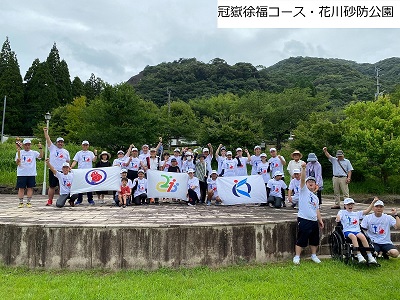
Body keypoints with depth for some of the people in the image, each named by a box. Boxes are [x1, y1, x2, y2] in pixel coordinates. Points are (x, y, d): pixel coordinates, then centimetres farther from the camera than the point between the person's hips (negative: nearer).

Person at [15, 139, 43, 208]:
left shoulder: (34, 153, 6)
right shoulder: (19, 152, 4)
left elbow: (41, 156, -11)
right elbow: (17, 163, -1)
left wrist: (40, 148, -20)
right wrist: (18, 160, -23)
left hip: (31, 174, 1)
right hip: (21, 174, -1)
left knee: (30, 188, 4)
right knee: (21, 188, 3)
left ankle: (28, 202, 11)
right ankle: (21, 202, 11)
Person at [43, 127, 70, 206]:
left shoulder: (66, 151, 14)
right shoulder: (52, 148, 7)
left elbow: (68, 162, 16)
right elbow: (48, 139, -2)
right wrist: (45, 131, -11)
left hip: (62, 171, 2)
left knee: (62, 187, 5)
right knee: (52, 186, 3)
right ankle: (50, 201, 12)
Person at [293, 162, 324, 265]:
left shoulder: (316, 197, 21)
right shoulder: (304, 190, 1)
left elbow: (317, 210, 22)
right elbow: (302, 179, -14)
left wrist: (320, 220, 13)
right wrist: (303, 168, -27)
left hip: (314, 221, 7)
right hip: (303, 220, -7)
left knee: (315, 240, 15)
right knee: (301, 240, -4)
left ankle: (314, 255, 32)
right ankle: (297, 257, 6)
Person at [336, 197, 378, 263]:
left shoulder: (357, 213, 27)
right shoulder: (342, 212, 17)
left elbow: (367, 211, 19)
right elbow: (338, 217, -4)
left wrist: (373, 202, 12)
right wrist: (338, 218, -29)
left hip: (357, 231, 3)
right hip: (347, 231, -3)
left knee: (362, 237, -31)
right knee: (353, 236, -37)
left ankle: (370, 257, -31)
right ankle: (359, 256, -43)